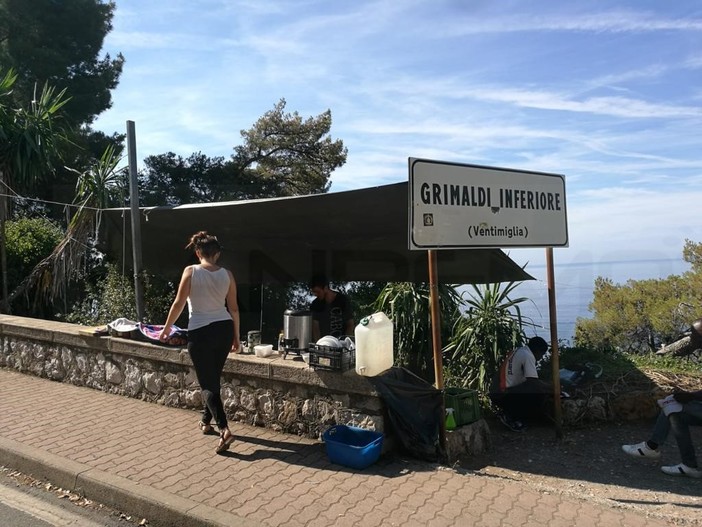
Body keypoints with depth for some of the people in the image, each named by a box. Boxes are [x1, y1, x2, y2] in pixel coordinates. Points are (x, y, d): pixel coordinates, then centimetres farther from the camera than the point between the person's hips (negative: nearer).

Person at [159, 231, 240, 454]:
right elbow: (234, 309, 5)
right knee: (213, 378, 21)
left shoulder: (191, 271, -7)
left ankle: (224, 429, -11)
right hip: (224, 329, 4)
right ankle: (206, 421, 36)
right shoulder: (227, 274, 2)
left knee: (207, 383, 1)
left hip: (200, 332, -4)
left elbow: (179, 303, -4)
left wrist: (166, 327, 11)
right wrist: (236, 337, 15)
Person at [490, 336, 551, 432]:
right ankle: (512, 417, -5)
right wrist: (552, 387, 0)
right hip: (504, 395, -10)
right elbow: (534, 382, -17)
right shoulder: (528, 356, -12)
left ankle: (508, 413, 13)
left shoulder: (518, 351, 17)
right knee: (542, 391, -14)